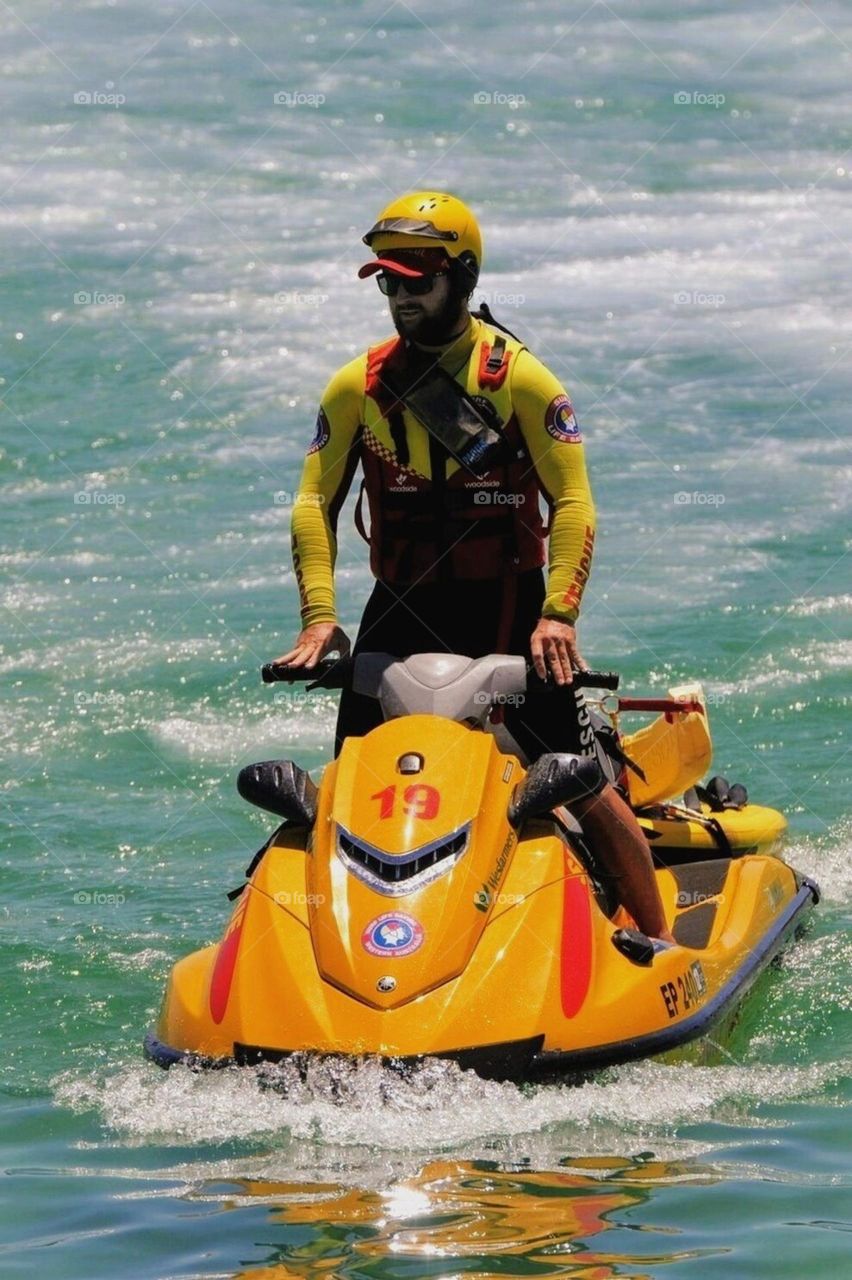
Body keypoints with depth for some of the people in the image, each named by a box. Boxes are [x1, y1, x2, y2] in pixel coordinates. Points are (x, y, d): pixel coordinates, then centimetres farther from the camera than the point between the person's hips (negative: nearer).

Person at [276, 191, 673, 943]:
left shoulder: (522, 380, -5)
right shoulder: (358, 386, 5)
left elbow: (572, 502, -7)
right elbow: (315, 500, 5)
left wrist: (558, 613, -19)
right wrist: (320, 613, -8)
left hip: (509, 608, -3)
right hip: (401, 611, 3)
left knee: (586, 787, -7)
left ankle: (662, 939, 1)